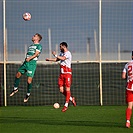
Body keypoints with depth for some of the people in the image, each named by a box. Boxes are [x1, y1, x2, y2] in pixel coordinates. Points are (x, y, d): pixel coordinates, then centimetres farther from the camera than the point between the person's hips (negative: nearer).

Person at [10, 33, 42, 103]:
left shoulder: (39, 46, 0)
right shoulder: (30, 46, 25)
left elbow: (36, 54, -14)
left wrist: (30, 58, -27)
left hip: (32, 62, -7)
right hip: (26, 62, 7)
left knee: (29, 79, -11)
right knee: (18, 74, 0)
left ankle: (28, 94, 3)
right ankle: (15, 89, 17)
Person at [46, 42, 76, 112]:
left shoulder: (68, 53, -11)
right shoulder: (62, 53, 17)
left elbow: (63, 58, -29)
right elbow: (56, 59, 23)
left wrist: (55, 55, -21)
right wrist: (49, 59, 7)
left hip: (67, 73, -8)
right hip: (61, 74, 8)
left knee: (67, 89, -6)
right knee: (61, 90, 4)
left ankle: (66, 105, -3)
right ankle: (71, 99, 24)